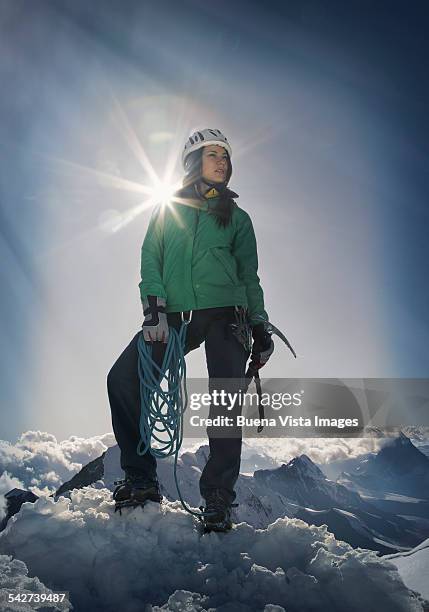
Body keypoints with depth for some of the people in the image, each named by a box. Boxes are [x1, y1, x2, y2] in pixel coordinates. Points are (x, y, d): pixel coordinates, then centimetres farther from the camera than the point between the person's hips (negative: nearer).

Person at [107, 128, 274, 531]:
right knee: (123, 379, -15)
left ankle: (218, 500, 0)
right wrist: (154, 310, -11)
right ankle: (141, 479, -5)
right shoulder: (168, 210, 16)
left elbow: (249, 275, 17)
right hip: (176, 316, 1)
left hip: (226, 315, 0)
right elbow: (151, 260, 6)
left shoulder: (236, 217, 16)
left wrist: (261, 329, 8)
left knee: (226, 406, -9)